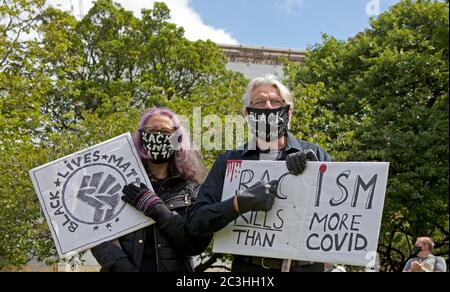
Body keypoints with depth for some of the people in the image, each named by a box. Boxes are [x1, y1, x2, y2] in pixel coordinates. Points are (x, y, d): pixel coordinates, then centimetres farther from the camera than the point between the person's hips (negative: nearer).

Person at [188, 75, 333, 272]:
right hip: (248, 266, 0)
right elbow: (196, 222, -5)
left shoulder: (313, 155, 2)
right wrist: (240, 202, -21)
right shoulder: (229, 161, 2)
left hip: (304, 265, 0)